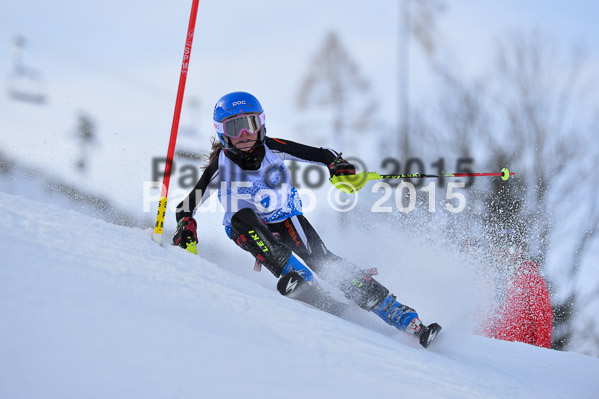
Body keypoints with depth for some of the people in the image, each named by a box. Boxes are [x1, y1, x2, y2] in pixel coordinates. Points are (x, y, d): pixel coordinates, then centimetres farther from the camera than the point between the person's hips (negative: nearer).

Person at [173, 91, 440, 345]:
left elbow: (321, 154, -8)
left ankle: (401, 316, -24)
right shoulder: (221, 164, -14)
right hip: (249, 230, 0)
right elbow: (188, 205, -14)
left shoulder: (272, 149, -12)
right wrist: (186, 227, -35)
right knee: (242, 217, -35)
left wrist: (338, 166, -29)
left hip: (285, 219, 1)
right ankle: (295, 276, -46)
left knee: (321, 260, -22)